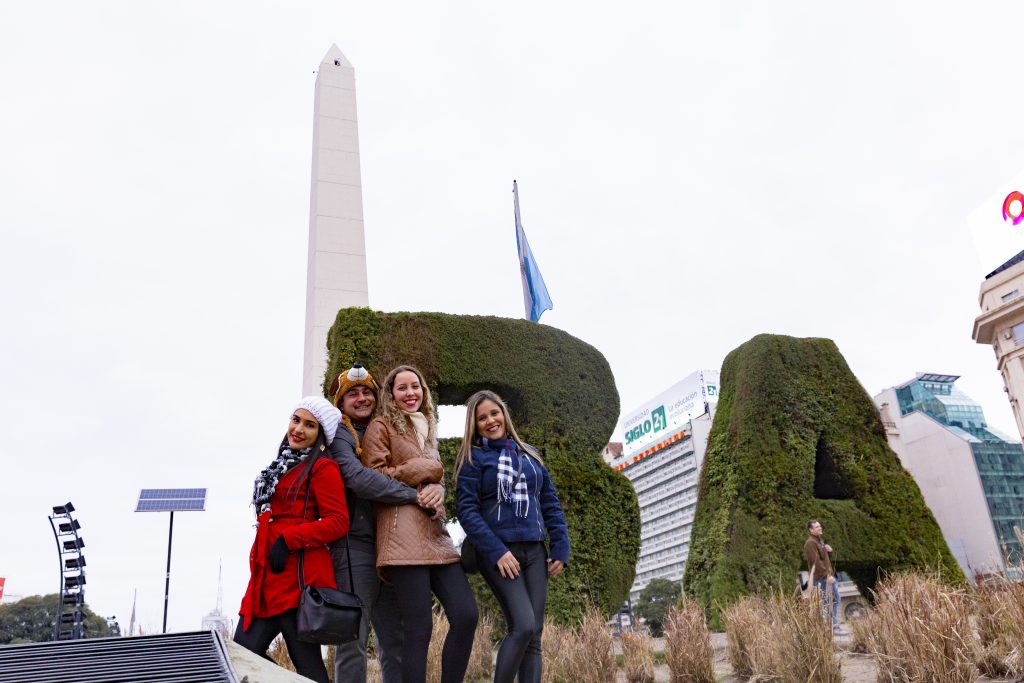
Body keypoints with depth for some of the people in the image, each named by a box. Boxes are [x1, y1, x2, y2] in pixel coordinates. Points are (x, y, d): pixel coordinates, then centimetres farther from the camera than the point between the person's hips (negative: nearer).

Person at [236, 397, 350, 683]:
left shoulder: (323, 467, -5)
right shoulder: (284, 466, 20)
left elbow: (338, 522, -13)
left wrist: (288, 540, -18)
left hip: (299, 576, -9)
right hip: (267, 576, 9)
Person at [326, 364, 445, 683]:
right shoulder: (339, 435, 1)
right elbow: (357, 478, -17)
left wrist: (437, 487, -13)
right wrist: (415, 495, -18)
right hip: (355, 545, -6)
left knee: (395, 641, 9)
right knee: (354, 639, -3)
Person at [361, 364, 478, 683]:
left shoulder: (427, 429, 26)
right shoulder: (381, 426, 4)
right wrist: (421, 470, -4)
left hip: (435, 533, 7)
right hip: (404, 533, -7)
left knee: (466, 615, -4)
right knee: (418, 627, -9)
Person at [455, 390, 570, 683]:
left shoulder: (529, 454, 15)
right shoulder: (474, 458, 0)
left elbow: (550, 503, 15)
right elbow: (466, 510, -9)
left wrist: (560, 548, 5)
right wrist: (497, 551, -18)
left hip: (534, 552, 5)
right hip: (497, 552, -5)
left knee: (534, 634, 2)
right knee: (523, 626, -18)